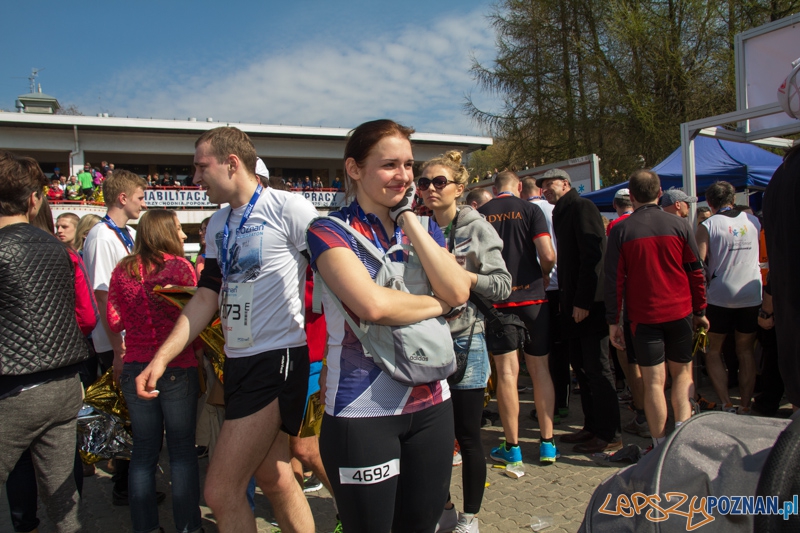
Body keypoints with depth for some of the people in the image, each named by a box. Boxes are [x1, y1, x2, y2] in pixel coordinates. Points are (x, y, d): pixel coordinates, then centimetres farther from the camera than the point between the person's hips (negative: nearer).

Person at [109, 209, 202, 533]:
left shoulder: (122, 270, 3)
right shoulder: (180, 266, -10)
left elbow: (114, 321, 8)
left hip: (136, 369, 4)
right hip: (178, 369, -4)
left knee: (143, 450, 13)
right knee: (182, 449, 6)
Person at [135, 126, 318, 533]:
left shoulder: (287, 207, -10)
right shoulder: (217, 226, 14)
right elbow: (206, 297, 13)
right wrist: (161, 358, 5)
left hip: (278, 359, -8)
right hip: (238, 361, 8)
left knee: (221, 490, -7)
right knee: (273, 478, 17)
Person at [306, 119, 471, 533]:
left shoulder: (423, 229, 9)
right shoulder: (330, 232, -8)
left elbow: (459, 291, -9)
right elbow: (372, 304, -24)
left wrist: (409, 218, -9)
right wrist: (438, 304, -9)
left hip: (431, 404, 5)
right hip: (362, 412, -4)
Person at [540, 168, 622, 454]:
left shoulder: (582, 207, -10)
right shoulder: (561, 213, 18)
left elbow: (593, 255, -19)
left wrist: (583, 301, -21)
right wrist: (566, 299, 12)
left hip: (589, 304, -9)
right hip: (573, 303, 9)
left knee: (597, 369, -2)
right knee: (581, 367, 13)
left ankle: (609, 436, 8)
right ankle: (592, 426, 24)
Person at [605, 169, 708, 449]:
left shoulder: (620, 230, -6)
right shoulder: (679, 225, -2)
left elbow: (613, 279, -7)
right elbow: (696, 271, 2)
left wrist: (613, 321, -1)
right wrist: (700, 311, 13)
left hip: (644, 316, -1)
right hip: (680, 312, 2)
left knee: (654, 381, 5)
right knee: (683, 372, 18)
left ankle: (661, 446, 9)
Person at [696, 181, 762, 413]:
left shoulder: (708, 226, -9)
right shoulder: (754, 221, 5)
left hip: (720, 297, -3)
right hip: (752, 295, 4)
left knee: (713, 351, 11)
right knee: (746, 351, 14)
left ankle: (726, 404, 4)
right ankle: (745, 405, 14)